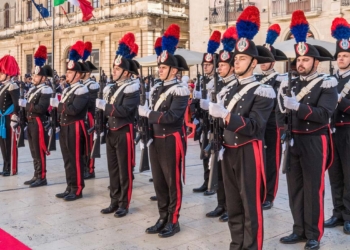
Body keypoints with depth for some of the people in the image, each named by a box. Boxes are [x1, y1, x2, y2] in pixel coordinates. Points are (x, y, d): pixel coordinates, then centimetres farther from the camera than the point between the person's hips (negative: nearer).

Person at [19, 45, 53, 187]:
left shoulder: (45, 90, -12)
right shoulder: (32, 89, 15)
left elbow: (41, 108, -23)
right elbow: (29, 107, 17)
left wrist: (25, 104, -18)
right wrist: (25, 119, 9)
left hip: (39, 124, -9)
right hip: (31, 124, 9)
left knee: (40, 152, -3)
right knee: (34, 152, 14)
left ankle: (42, 178, 5)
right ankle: (36, 176, 23)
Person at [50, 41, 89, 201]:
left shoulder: (82, 90, -12)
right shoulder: (67, 90, 16)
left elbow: (74, 109, -24)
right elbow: (63, 109, 15)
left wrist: (57, 104, -15)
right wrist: (57, 105, -4)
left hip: (75, 128, -9)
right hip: (64, 128, 9)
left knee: (76, 160, -2)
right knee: (67, 160, 13)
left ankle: (77, 190, 7)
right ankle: (70, 188, 22)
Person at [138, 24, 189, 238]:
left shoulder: (180, 90, -11)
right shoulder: (156, 89, 12)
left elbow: (173, 116, -22)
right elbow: (150, 114, 13)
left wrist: (148, 113, -19)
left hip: (172, 141, -7)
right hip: (156, 140, 8)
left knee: (173, 181, 3)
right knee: (158, 181, 13)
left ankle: (173, 221, 14)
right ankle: (163, 218, 26)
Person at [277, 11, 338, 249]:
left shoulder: (327, 84, -6)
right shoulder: (292, 83, 10)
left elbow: (324, 114, -20)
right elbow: (282, 114, 3)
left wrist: (298, 106, -29)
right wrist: (282, 98, -16)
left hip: (314, 142, -5)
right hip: (293, 141, 6)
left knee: (313, 189, 2)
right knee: (295, 188, 11)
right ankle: (299, 230, 25)